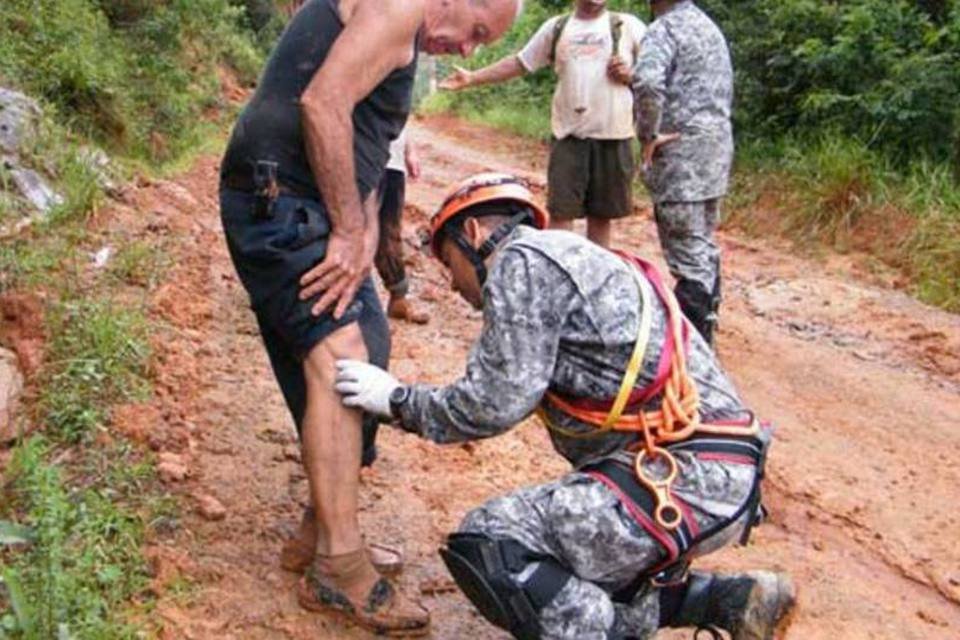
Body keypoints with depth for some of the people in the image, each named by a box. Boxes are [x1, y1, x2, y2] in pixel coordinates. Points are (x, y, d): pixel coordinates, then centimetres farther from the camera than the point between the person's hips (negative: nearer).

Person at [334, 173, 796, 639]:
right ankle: (725, 599, 13)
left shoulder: (522, 261, -6)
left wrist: (399, 400, 1)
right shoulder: (570, 259, 22)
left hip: (689, 475, -10)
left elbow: (497, 403, -13)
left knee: (487, 544, -13)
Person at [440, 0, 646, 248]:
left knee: (601, 213, 6)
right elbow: (519, 62, 12)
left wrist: (630, 74, -12)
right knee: (560, 211, -3)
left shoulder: (628, 25, 5)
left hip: (613, 134, -1)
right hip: (569, 134, 1)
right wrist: (472, 78, 5)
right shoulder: (556, 26, 10)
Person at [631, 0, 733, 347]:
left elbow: (647, 82, -30)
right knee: (704, 244, 17)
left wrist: (648, 135, -19)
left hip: (683, 153, -9)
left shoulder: (665, 28, -11)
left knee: (688, 255, -6)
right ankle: (705, 326, 27)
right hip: (716, 146, 9)